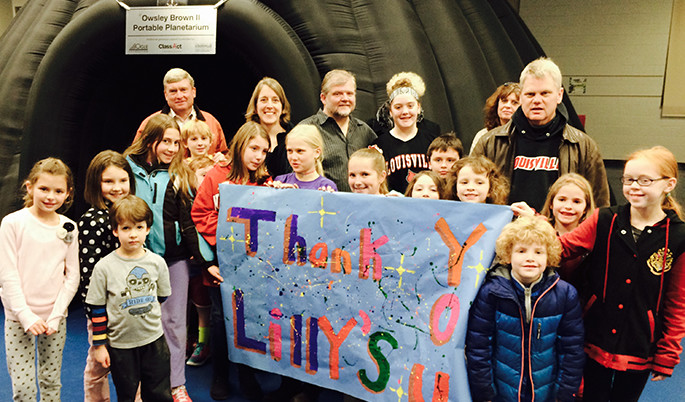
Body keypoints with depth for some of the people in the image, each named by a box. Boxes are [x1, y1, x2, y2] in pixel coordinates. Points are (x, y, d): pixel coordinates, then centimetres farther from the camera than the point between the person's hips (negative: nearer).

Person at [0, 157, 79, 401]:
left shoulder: (68, 227, 1)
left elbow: (72, 276, 1)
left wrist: (56, 316, -7)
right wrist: (27, 316, -14)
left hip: (55, 318, 2)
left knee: (52, 382, 12)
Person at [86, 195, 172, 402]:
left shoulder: (157, 262, -4)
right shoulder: (104, 267, -10)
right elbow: (97, 309, -4)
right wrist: (99, 345, -2)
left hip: (154, 340, 2)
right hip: (120, 344, -1)